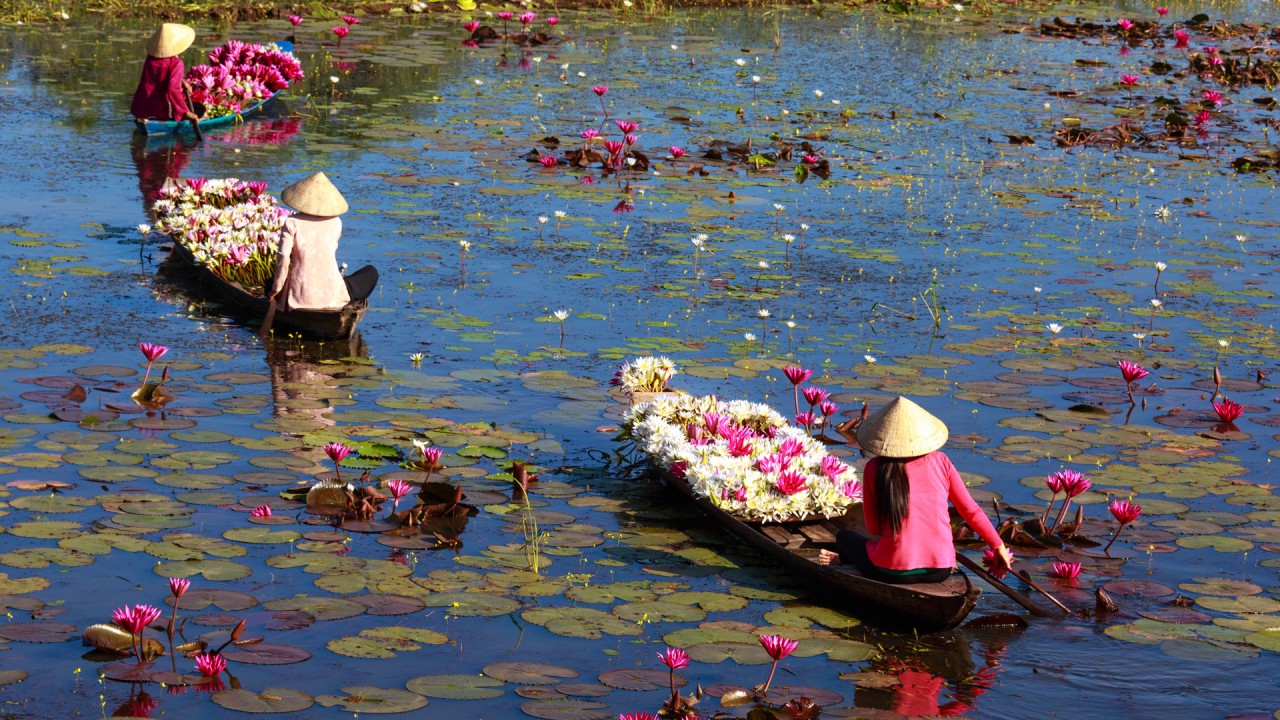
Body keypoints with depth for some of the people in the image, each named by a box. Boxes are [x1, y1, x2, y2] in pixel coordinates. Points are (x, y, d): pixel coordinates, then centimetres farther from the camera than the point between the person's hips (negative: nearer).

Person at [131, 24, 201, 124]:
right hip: (163, 110, -7)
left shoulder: (150, 57, 5)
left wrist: (182, 82, 17)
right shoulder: (176, 63, -16)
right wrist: (187, 112, -24)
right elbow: (173, 89, -27)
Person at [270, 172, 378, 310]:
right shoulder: (335, 222, 4)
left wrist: (276, 288, -2)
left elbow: (283, 257, -12)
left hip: (300, 296, 1)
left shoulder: (292, 223, -4)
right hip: (331, 295, 0)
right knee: (371, 272, 23)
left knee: (270, 285, 36)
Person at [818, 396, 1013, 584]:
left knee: (845, 537, 27)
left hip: (891, 572, -2)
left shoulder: (875, 469, -5)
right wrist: (998, 546, 17)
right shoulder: (940, 462, 0)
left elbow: (873, 527, 4)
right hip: (940, 571, 2)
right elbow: (971, 512, 5)